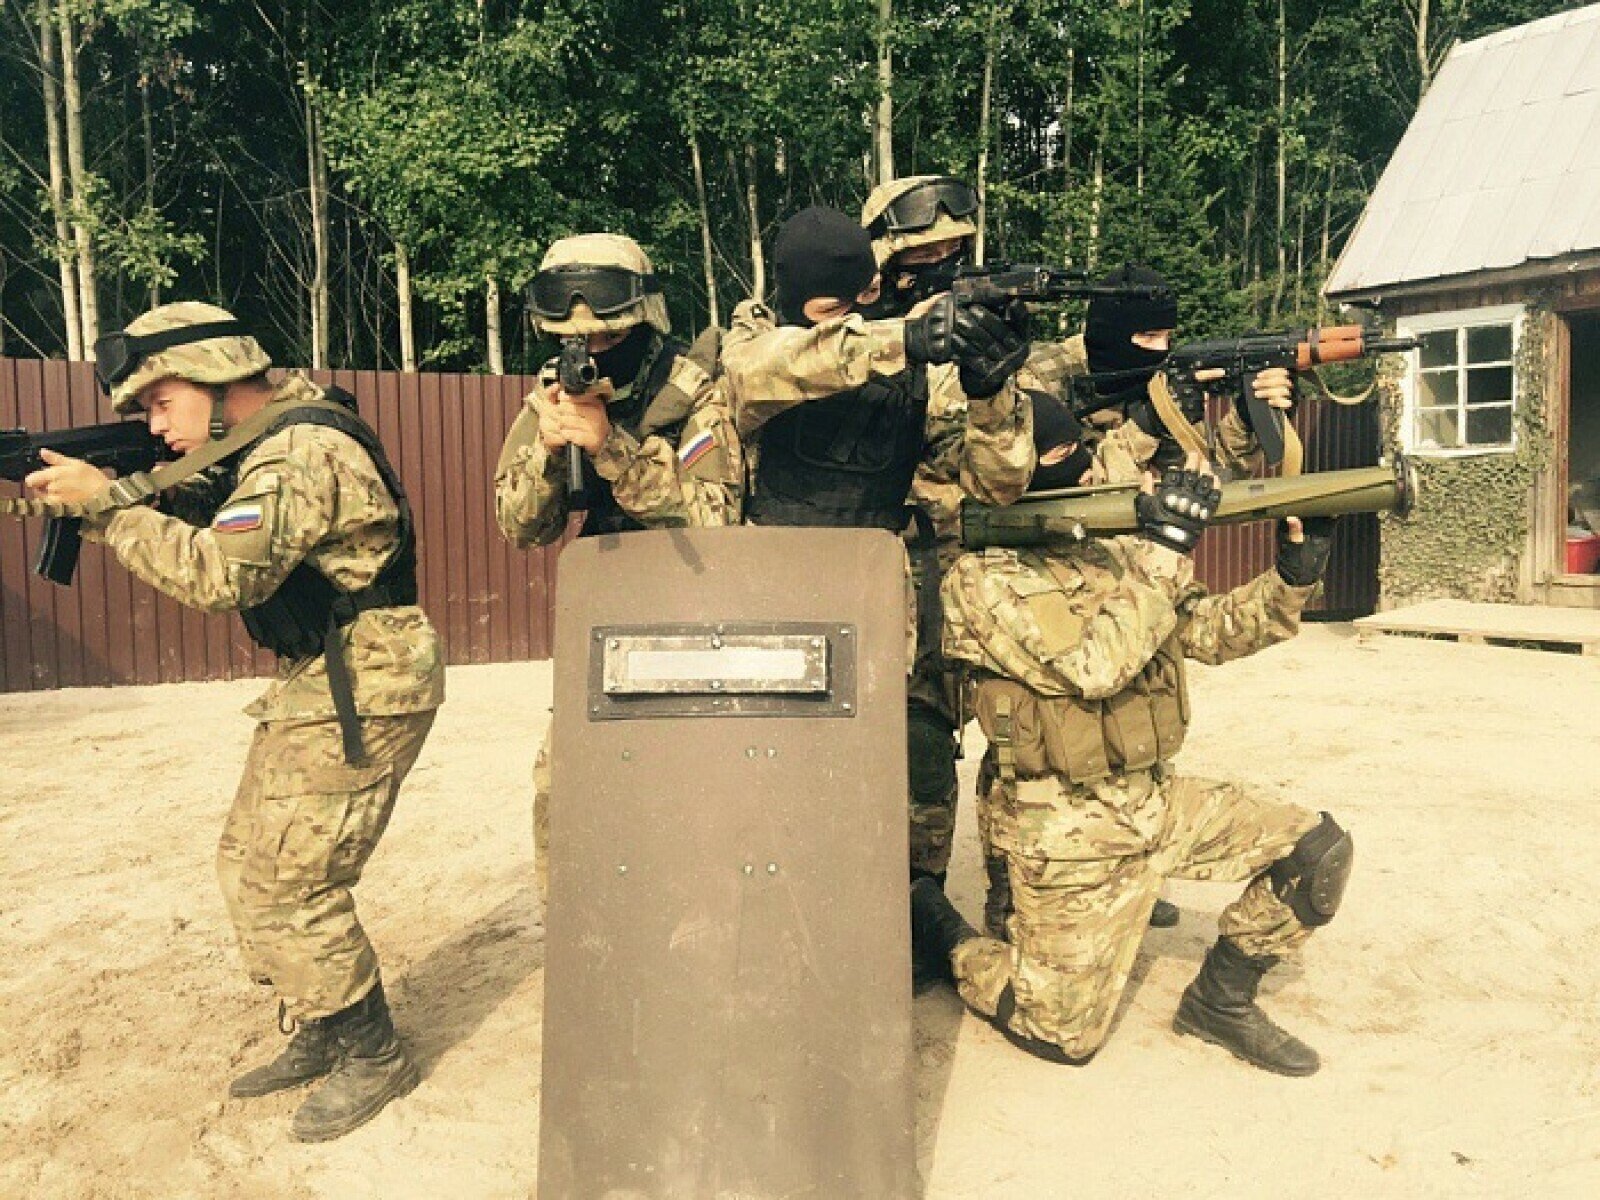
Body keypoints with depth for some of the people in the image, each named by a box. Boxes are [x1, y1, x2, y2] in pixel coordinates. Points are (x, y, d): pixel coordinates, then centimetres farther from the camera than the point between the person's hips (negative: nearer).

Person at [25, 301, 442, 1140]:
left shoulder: (301, 451, -20)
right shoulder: (262, 446, 13)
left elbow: (220, 575, -28)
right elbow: (211, 542, 14)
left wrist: (106, 502, -19)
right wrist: (146, 489, -2)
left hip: (361, 693, -10)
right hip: (313, 687, 10)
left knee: (287, 885, -6)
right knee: (248, 868, 14)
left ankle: (372, 1056, 12)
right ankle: (317, 1036, 27)